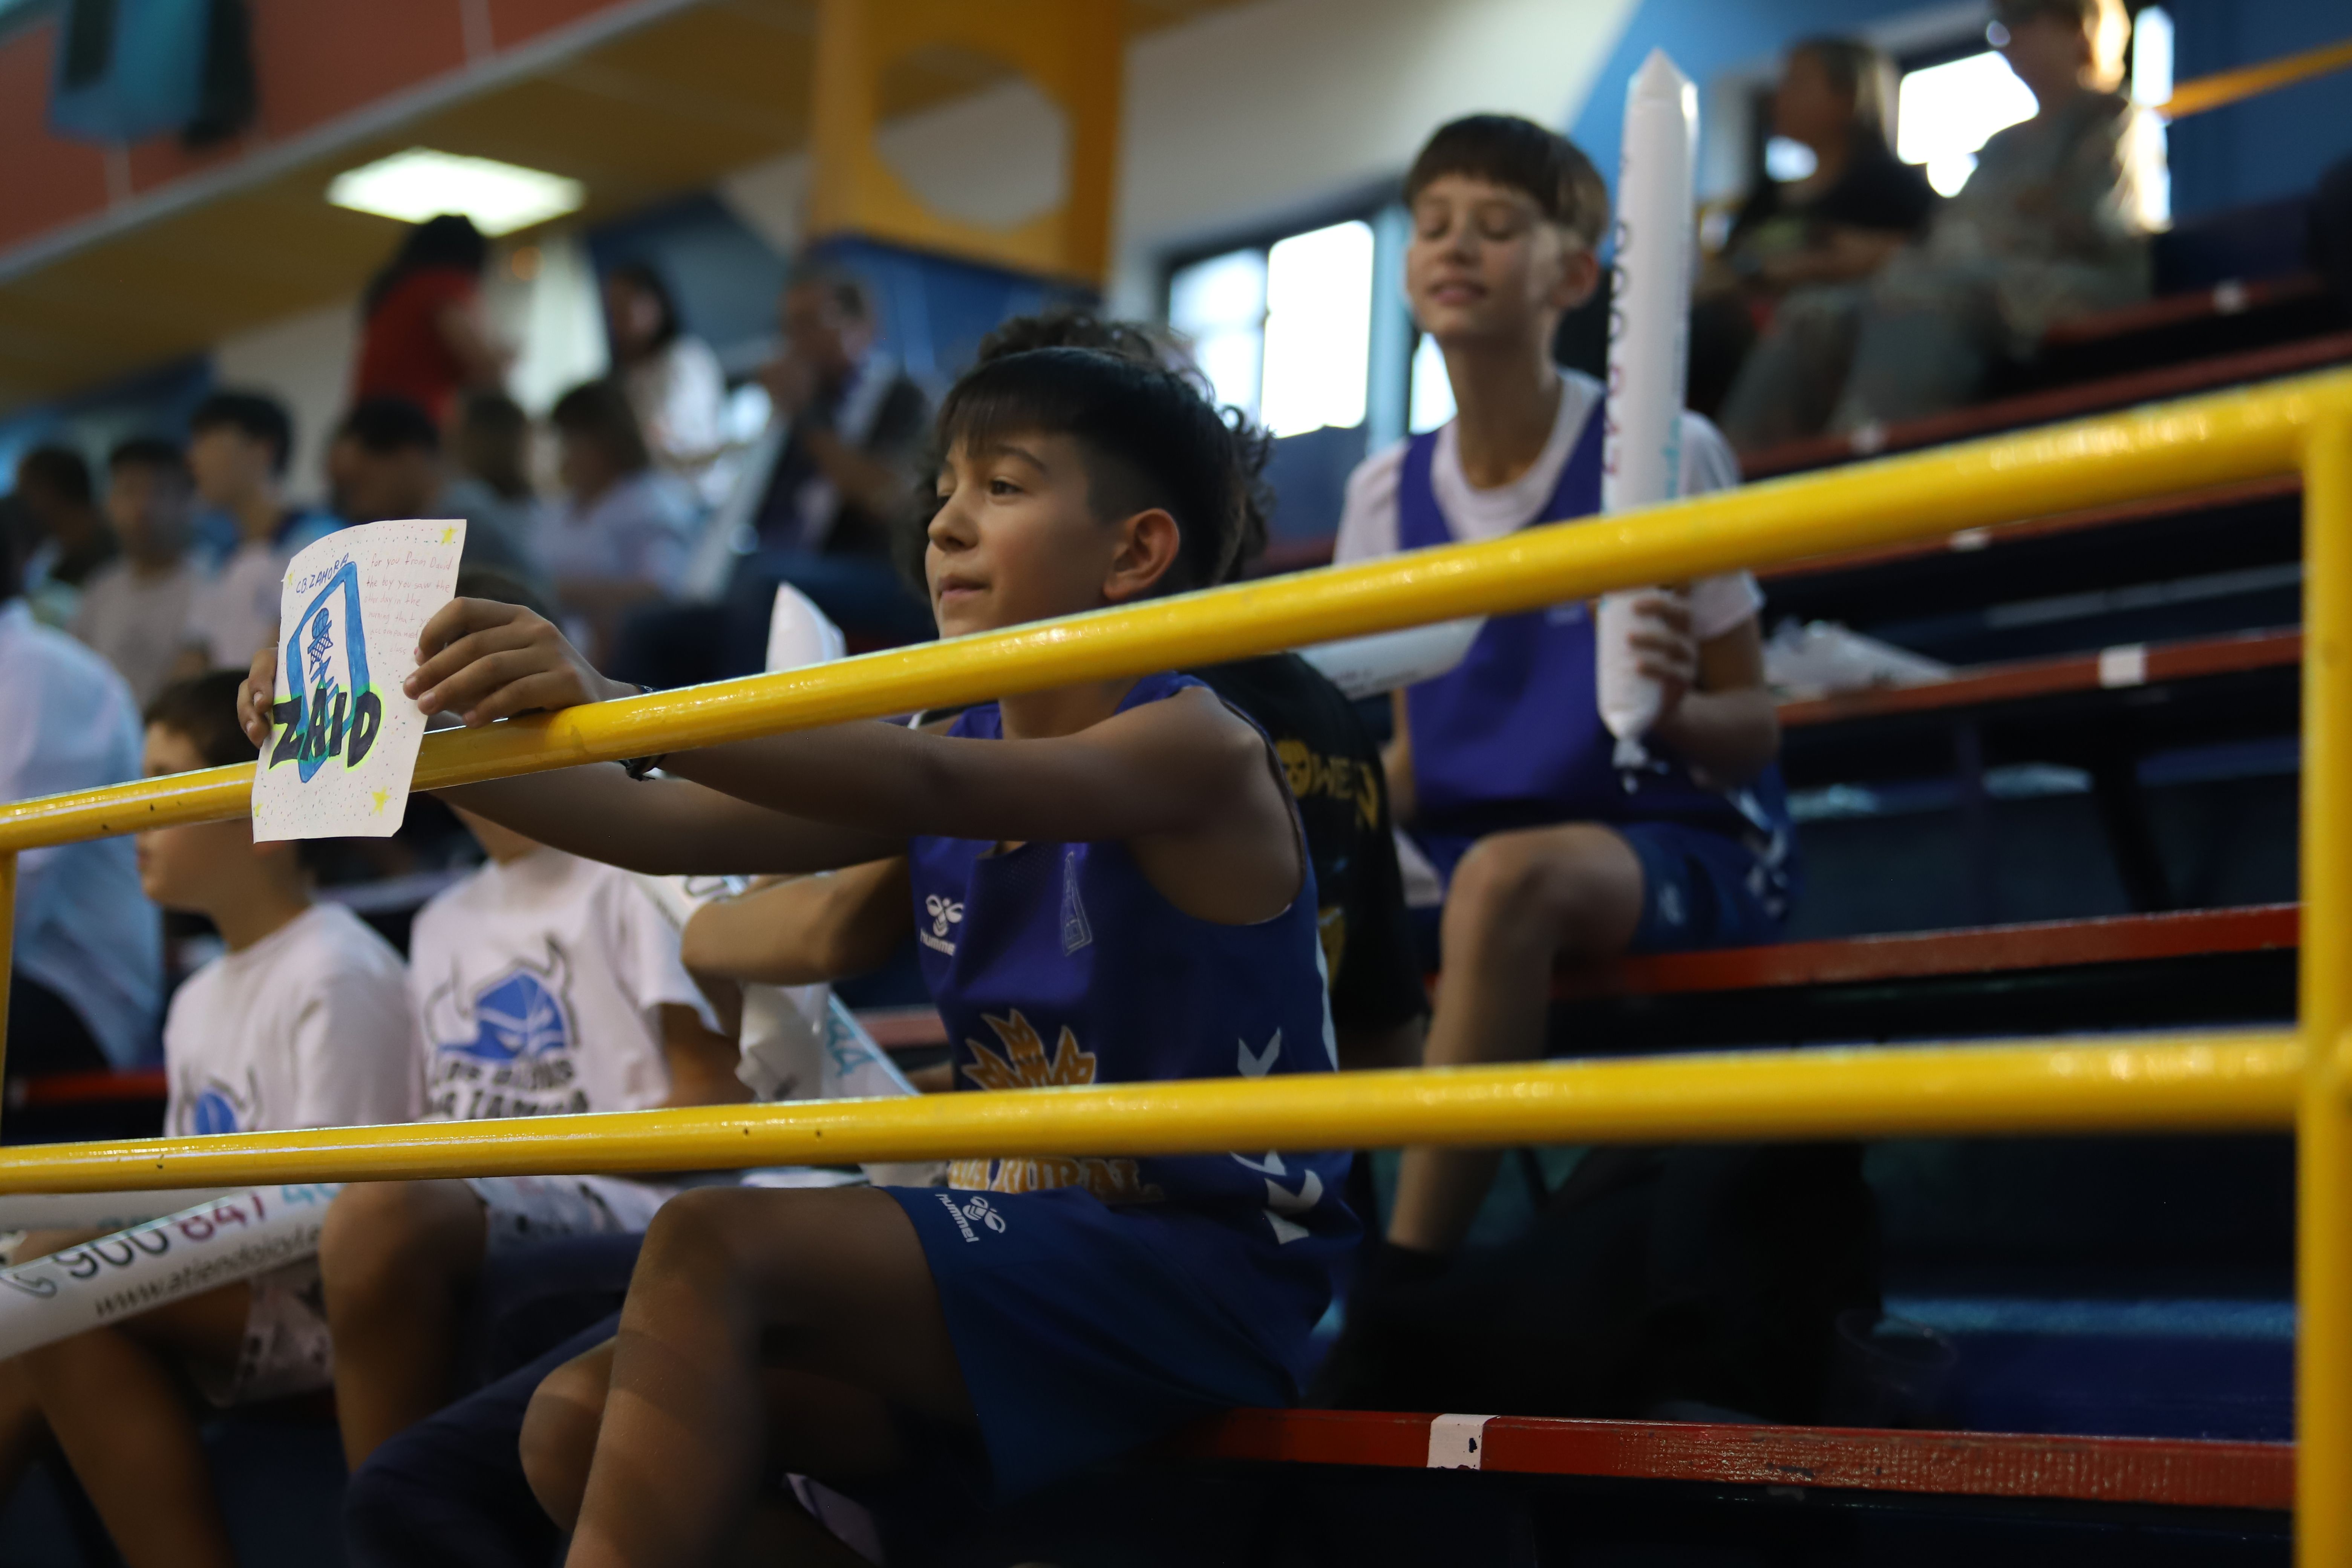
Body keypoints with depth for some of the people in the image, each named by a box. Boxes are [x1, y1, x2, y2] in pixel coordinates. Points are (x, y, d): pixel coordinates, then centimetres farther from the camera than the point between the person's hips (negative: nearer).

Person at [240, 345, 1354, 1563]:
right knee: (578, 1423, -4)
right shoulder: (957, 752, 12)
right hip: (1025, 1257, 8)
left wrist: (608, 704, -41)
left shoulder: (1198, 753, -11)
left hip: (1206, 1276, -8)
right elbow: (670, 828, 4)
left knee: (717, 1249, -27)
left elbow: (926, 787, -30)